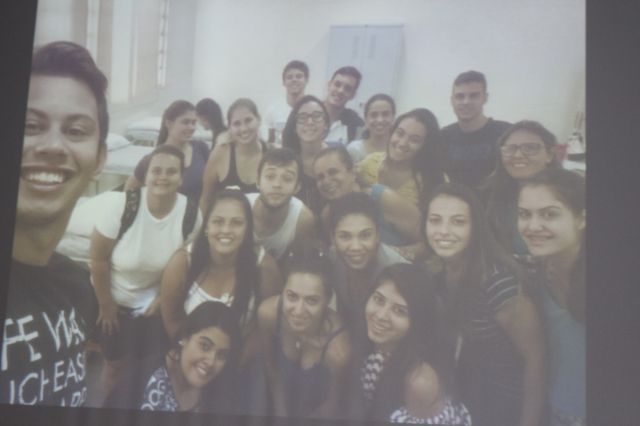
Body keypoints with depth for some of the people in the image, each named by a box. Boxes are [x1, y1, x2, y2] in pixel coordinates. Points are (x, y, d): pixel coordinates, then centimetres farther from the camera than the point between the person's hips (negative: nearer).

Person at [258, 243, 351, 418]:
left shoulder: (337, 349, -35)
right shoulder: (268, 312, -27)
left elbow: (330, 406, -18)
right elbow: (271, 366, -8)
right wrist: (280, 414, -2)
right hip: (281, 406, 1)